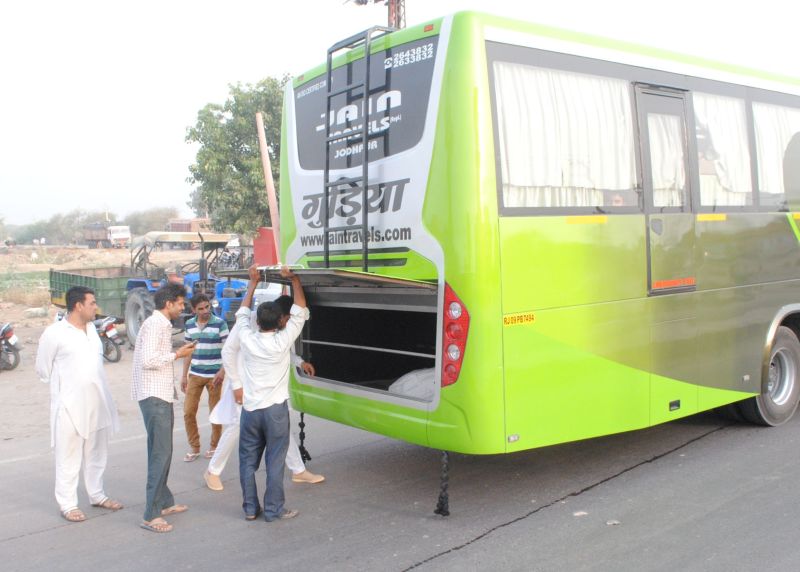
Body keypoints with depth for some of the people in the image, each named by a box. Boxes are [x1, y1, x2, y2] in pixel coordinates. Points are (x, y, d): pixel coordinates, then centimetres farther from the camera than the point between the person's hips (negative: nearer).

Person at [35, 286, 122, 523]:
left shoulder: (92, 328, 7)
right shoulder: (54, 333, -12)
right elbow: (43, 370, -3)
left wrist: (88, 385, 13)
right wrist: (65, 386, 4)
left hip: (97, 402, 7)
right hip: (70, 405, -6)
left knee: (97, 453, 16)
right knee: (69, 457, 2)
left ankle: (97, 495, 29)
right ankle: (67, 504, 12)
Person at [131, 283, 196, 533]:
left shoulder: (163, 324, 16)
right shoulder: (154, 324, -15)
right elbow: (148, 360, -24)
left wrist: (178, 352, 10)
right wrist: (177, 355, -15)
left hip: (162, 395, 11)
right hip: (154, 397, -11)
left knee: (161, 451, 17)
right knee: (161, 453, -11)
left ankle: (164, 502, 28)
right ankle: (151, 515, -8)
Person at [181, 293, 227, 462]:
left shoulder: (220, 323, -8)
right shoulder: (189, 325, 5)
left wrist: (222, 371, -19)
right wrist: (184, 375, 11)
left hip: (214, 375, -4)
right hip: (194, 375, 4)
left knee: (215, 412, 6)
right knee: (188, 412, 3)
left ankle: (214, 446, 23)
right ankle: (194, 447, 18)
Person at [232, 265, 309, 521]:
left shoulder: (247, 339, -6)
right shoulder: (282, 341, -12)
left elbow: (242, 313, 13)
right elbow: (300, 312, -4)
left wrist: (253, 282, 19)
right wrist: (294, 279, 3)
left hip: (250, 409, 3)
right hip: (275, 409, -3)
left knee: (248, 461, 12)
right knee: (275, 462, 4)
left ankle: (250, 508, 18)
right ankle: (274, 510, 9)